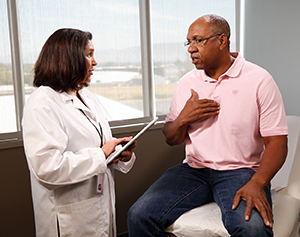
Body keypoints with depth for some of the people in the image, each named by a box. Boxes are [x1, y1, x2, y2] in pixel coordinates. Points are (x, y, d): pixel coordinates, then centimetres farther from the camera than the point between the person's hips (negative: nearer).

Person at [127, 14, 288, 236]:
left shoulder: (259, 80, -3)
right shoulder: (187, 83, 9)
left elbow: (276, 141, -8)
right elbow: (171, 139, 15)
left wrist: (257, 184, -23)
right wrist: (183, 119, -7)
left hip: (240, 170, -3)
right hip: (193, 169, 4)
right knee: (139, 215, -15)